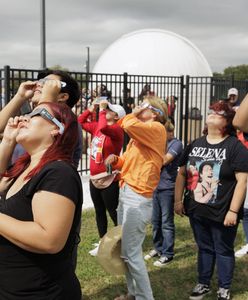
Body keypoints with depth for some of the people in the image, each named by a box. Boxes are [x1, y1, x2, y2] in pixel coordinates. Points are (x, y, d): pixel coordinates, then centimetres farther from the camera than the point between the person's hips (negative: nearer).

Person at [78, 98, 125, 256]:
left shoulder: (117, 130, -15)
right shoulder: (96, 127, 8)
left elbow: (103, 127, -36)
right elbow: (80, 122, 21)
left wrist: (102, 110, -21)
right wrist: (92, 108, 8)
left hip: (109, 180, -8)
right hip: (94, 178, 8)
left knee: (114, 213, 0)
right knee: (100, 212, 17)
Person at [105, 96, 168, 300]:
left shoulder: (157, 128, -9)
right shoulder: (140, 133, 18)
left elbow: (129, 124, -27)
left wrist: (135, 113, -6)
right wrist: (115, 160, 1)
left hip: (137, 198, -10)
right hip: (126, 193, 10)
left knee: (131, 253, -5)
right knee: (125, 249, 15)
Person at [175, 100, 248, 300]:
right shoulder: (195, 145, 6)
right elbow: (182, 173, 12)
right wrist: (178, 200, 7)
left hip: (222, 212, -4)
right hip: (197, 210, 4)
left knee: (223, 250, 11)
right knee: (204, 248, 18)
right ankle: (203, 284, 34)